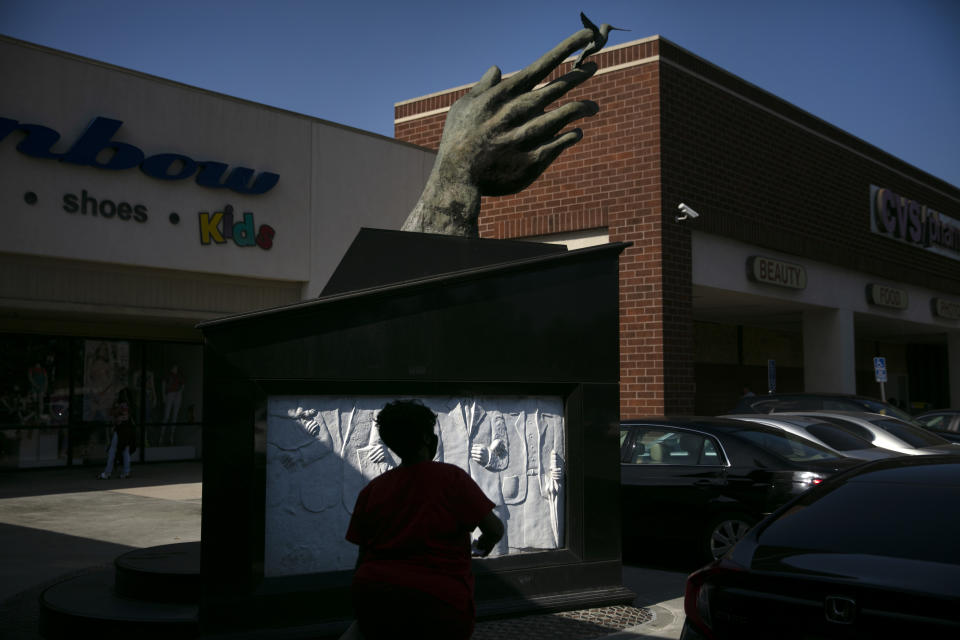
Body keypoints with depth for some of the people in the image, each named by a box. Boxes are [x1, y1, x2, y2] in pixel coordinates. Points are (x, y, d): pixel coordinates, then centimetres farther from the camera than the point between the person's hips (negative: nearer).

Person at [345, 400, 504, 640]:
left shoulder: (372, 489, 9)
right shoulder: (451, 477, -1)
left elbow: (363, 555, 10)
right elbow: (495, 529, -2)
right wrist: (483, 546, 21)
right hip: (439, 601, -4)